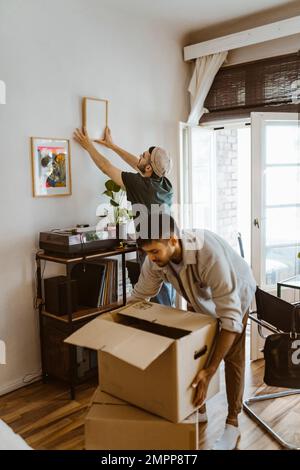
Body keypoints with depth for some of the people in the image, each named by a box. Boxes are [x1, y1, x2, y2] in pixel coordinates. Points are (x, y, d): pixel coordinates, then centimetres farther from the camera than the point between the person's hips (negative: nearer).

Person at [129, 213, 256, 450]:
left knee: (232, 357, -1)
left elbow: (230, 316, -47)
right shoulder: (156, 258, -29)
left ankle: (233, 424, 14)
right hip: (201, 297, 5)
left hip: (235, 295, -5)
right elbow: (139, 296, -13)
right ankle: (199, 410, 26)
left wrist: (210, 371, -50)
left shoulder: (210, 254, -47)